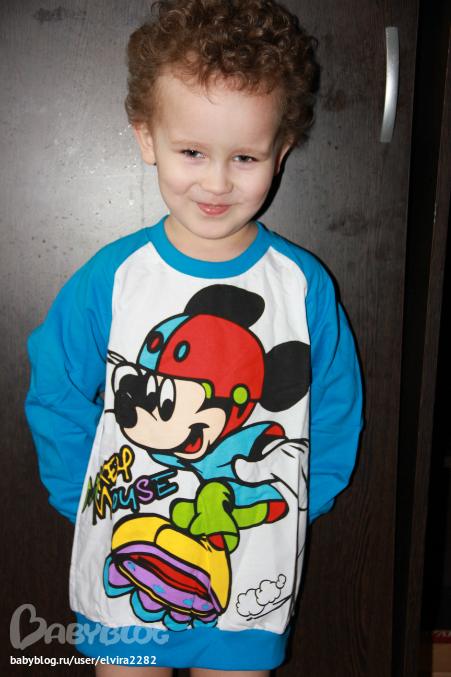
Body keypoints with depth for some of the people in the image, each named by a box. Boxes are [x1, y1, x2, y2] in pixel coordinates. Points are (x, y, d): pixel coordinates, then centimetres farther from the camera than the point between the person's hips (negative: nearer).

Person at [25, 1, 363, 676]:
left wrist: (294, 509, -2)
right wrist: (93, 507, -2)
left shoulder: (307, 286, -10)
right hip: (121, 575, 0)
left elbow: (336, 415, 1)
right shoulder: (109, 279, -11)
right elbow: (58, 403, -1)